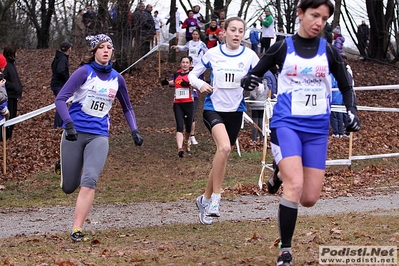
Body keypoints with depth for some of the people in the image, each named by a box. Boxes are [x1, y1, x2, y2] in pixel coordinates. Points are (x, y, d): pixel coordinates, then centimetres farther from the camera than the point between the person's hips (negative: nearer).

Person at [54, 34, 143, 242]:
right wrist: (69, 124, -25)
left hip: (99, 136, 2)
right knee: (68, 187, 4)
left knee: (89, 181, -20)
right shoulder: (85, 72, -5)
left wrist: (134, 131, 9)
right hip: (75, 134, -2)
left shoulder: (117, 78, 8)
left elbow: (127, 108, 23)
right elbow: (60, 99, -11)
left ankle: (77, 230, -20)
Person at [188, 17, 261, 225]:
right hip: (213, 108, -3)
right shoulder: (212, 54, -2)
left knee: (222, 155, 10)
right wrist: (201, 85, -14)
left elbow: (261, 77, -4)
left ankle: (206, 199, 28)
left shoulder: (249, 56, -2)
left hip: (235, 111, 3)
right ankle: (215, 199, -22)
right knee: (224, 147, -28)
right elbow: (192, 74, 7)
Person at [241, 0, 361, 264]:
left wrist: (352, 112, -5)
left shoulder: (329, 51, 4)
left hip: (317, 130, 3)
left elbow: (346, 86, 12)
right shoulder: (282, 47, -1)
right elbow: (255, 74, 6)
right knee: (295, 186, -24)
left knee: (309, 199, 2)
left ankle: (281, 174, 37)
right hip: (287, 124, -3)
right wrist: (249, 80, -18)